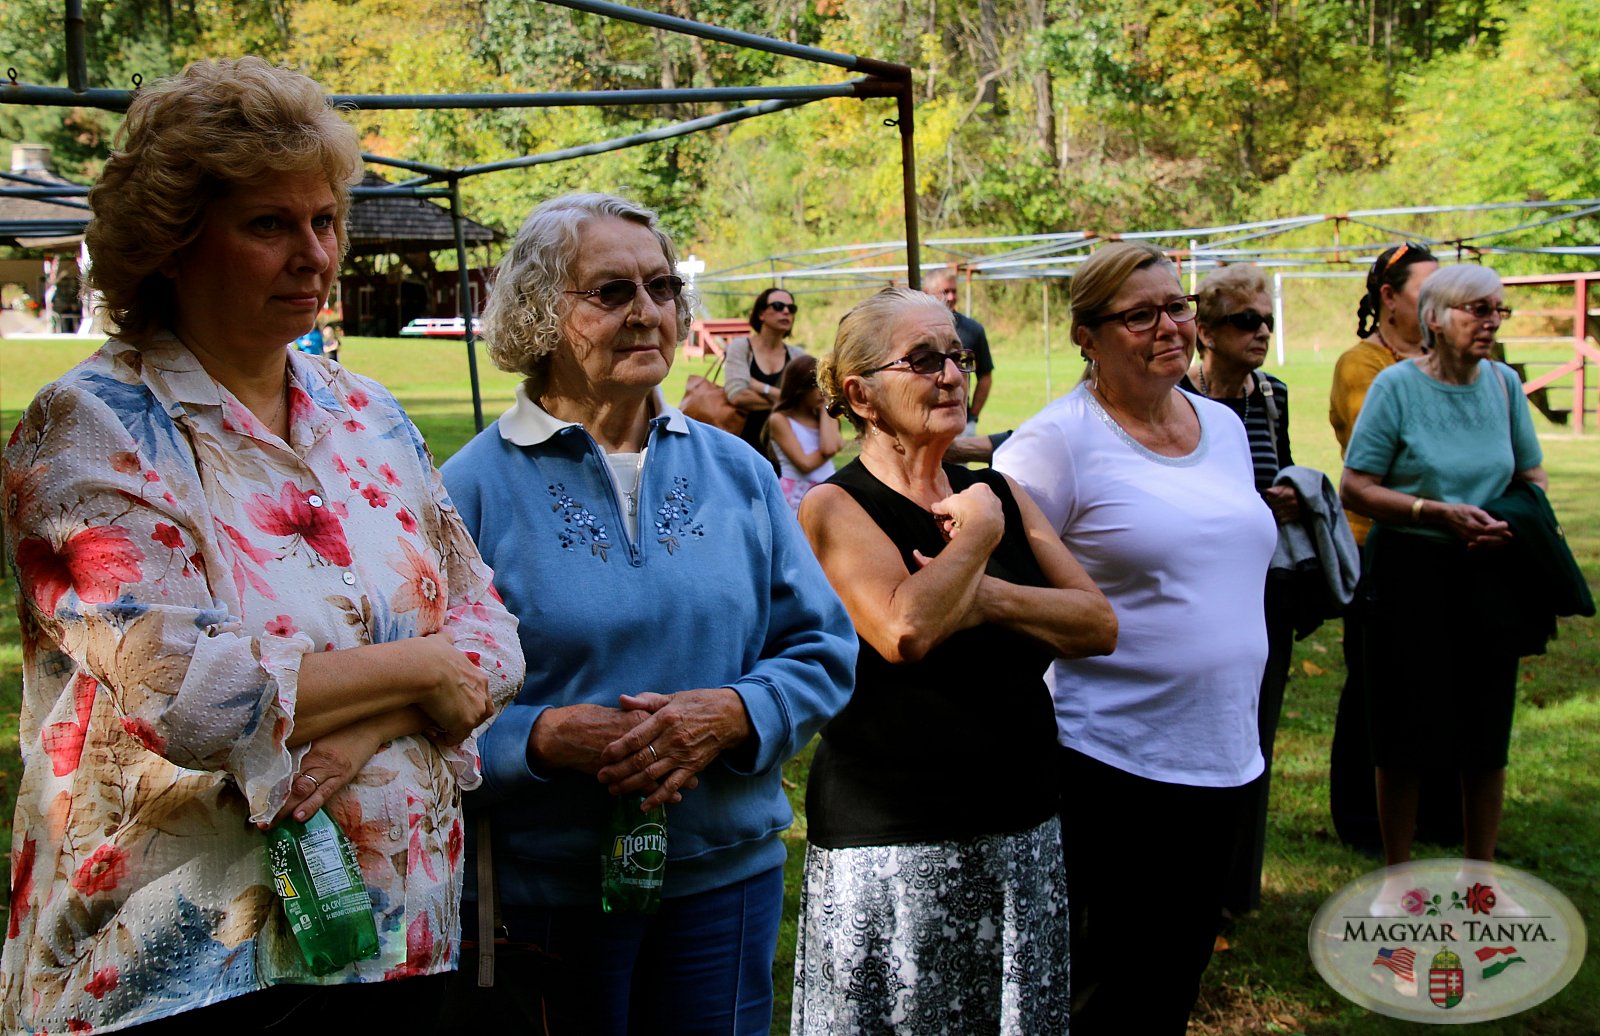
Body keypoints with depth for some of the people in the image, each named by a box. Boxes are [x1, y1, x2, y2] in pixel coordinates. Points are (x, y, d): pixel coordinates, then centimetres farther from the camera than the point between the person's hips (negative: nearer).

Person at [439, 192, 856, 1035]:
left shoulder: (737, 473, 5)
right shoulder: (475, 488, -6)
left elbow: (823, 649, 5)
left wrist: (731, 714, -13)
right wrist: (548, 737, -23)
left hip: (728, 873, 3)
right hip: (541, 892, -3)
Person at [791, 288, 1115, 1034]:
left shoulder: (998, 492, 9)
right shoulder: (835, 506, -8)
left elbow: (1099, 626, 2)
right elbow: (905, 629, -25)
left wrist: (988, 595, -14)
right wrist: (979, 533, -12)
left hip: (1023, 830, 6)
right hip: (890, 851, -6)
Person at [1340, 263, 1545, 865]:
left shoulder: (1504, 383, 5)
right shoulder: (1397, 384, -7)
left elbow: (1533, 476, 14)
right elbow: (1355, 489, -10)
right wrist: (1439, 511, -19)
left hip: (1489, 575, 4)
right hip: (1411, 573, -4)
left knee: (1487, 731, 10)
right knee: (1407, 732, 5)